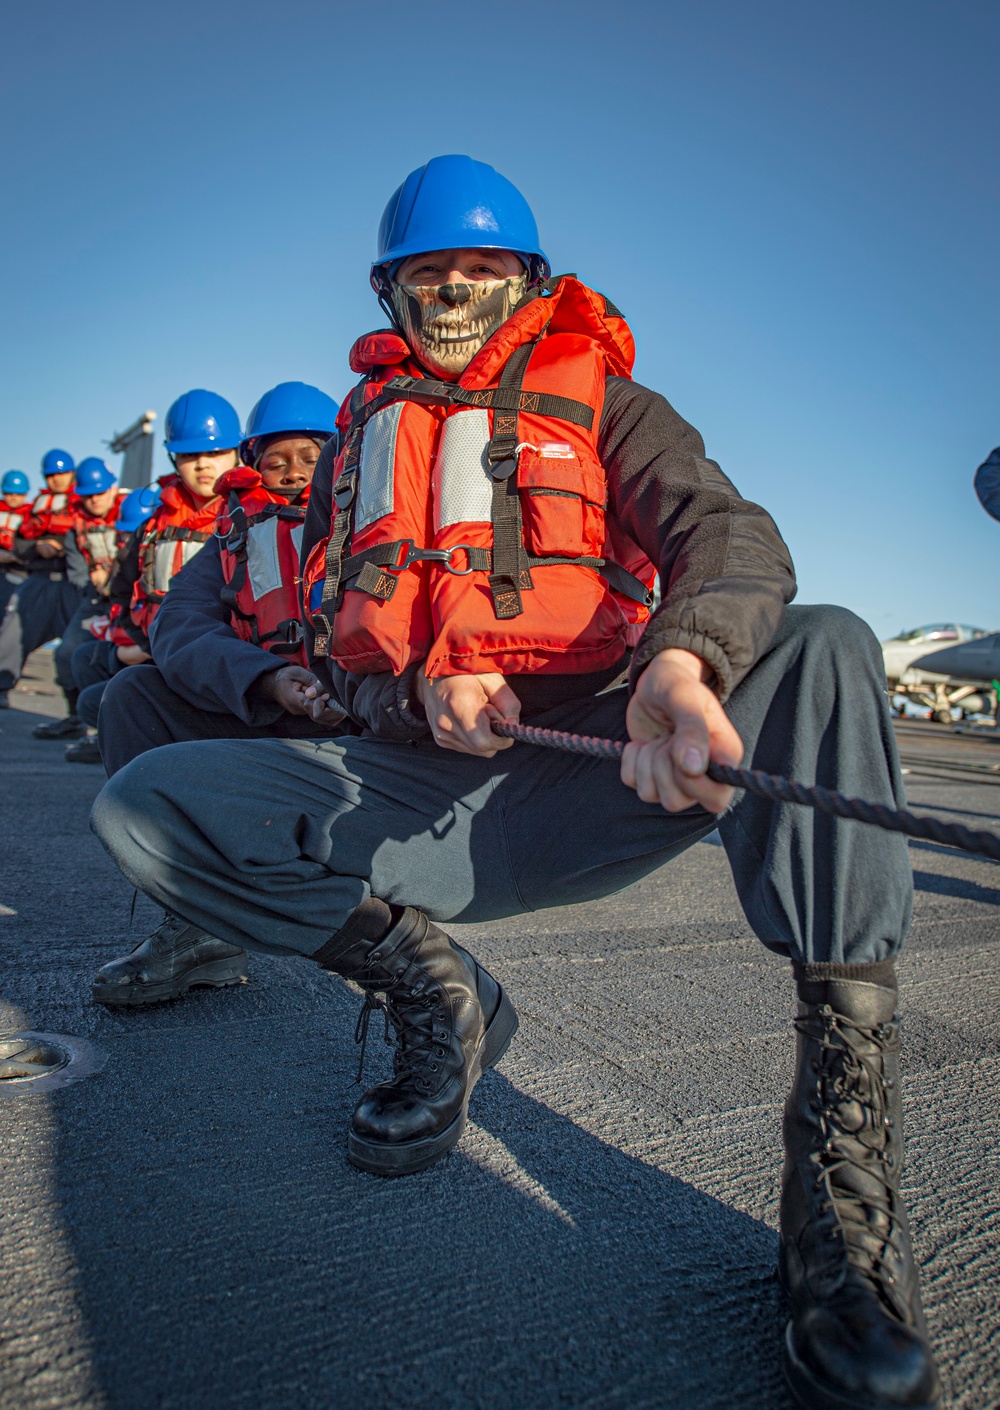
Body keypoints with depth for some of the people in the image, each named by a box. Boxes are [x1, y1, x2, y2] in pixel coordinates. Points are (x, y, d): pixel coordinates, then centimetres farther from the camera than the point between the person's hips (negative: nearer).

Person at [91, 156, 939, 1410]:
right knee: (143, 805, -16)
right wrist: (419, 692, -11)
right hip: (415, 789, 3)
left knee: (824, 651, -28)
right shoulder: (361, 430, 22)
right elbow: (330, 631, 14)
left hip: (585, 775, -2)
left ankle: (845, 1198, -29)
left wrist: (683, 659, -31)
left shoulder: (602, 401, 14)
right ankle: (435, 994, -5)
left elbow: (733, 533, -6)